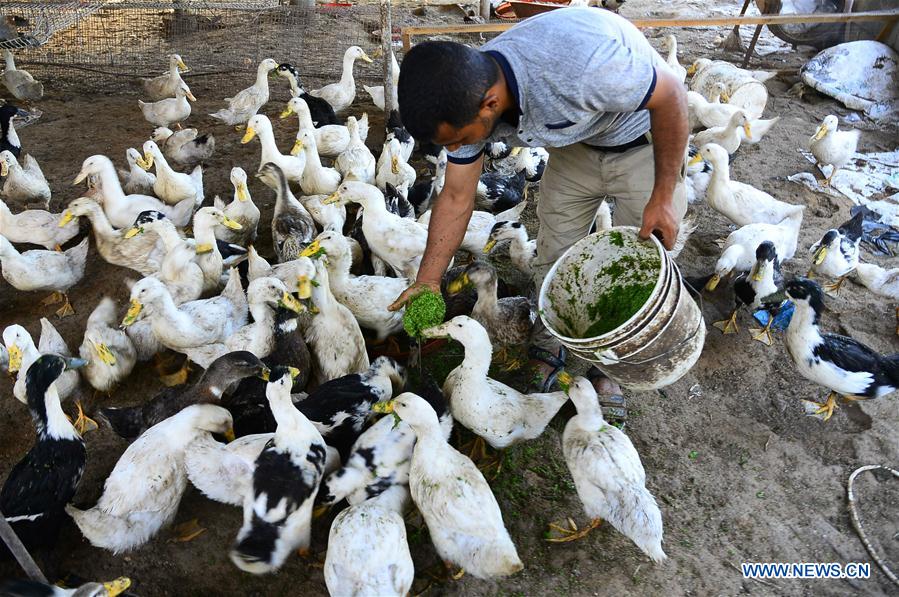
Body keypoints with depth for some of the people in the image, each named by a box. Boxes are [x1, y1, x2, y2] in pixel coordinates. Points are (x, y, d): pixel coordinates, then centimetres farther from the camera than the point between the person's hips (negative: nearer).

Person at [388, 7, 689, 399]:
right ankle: (547, 350, 27)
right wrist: (427, 282, -9)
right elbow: (456, 198, -11)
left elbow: (672, 95, -26)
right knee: (553, 255, 5)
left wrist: (663, 197, -22)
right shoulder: (466, 97, -22)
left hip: (643, 141, -4)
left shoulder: (580, 64, -44)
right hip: (577, 142, 5)